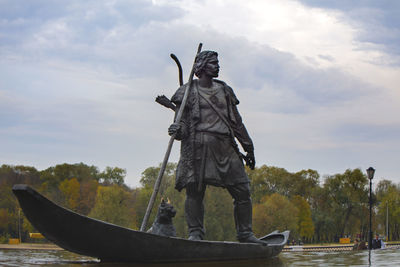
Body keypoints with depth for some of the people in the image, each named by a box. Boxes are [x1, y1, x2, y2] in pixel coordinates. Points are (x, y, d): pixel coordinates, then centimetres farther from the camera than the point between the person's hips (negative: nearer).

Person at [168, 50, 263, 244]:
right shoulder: (187, 91, 8)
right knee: (194, 191, -8)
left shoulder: (225, 91, 20)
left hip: (225, 148, 4)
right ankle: (195, 233, 1)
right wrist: (178, 130, -21)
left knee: (242, 191, 0)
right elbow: (184, 121, 3)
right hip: (198, 148, -4)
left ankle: (245, 233, 10)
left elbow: (236, 122, 23)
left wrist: (248, 148, 22)